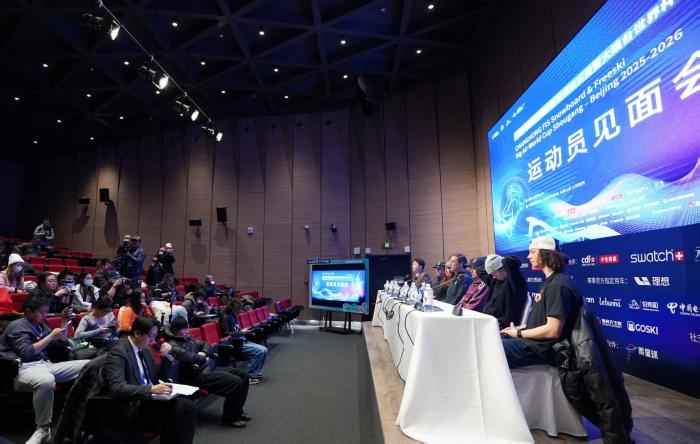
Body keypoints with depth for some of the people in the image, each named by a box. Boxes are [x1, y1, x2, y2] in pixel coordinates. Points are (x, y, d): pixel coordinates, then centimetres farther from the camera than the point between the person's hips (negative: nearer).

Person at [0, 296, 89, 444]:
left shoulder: (41, 325, 18)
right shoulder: (17, 326, -3)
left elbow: (61, 345, 21)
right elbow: (26, 353, -17)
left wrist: (64, 323, 10)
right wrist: (51, 336, -14)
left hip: (46, 364, 7)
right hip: (24, 369, -7)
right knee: (46, 381, -43)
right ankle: (43, 429, -24)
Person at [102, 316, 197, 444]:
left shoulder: (145, 348, 10)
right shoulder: (118, 352, -14)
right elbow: (117, 388, -25)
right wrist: (151, 389, -32)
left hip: (149, 398, 8)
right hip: (131, 407, -7)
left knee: (188, 406, -13)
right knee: (174, 410, -27)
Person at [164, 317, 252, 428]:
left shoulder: (188, 338, 16)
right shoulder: (172, 345, -12)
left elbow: (205, 345, 24)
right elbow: (187, 357, -28)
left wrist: (204, 353, 1)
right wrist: (203, 358, -10)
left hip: (210, 368, 10)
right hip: (198, 375, -10)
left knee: (244, 375, 5)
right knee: (235, 382, -23)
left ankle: (237, 410, 19)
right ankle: (229, 418, -5)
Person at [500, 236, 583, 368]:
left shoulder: (559, 285, -18)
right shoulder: (550, 282, 16)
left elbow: (553, 330, -23)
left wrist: (519, 333, -12)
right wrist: (518, 329, 5)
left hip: (542, 348, -10)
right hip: (534, 341, 10)